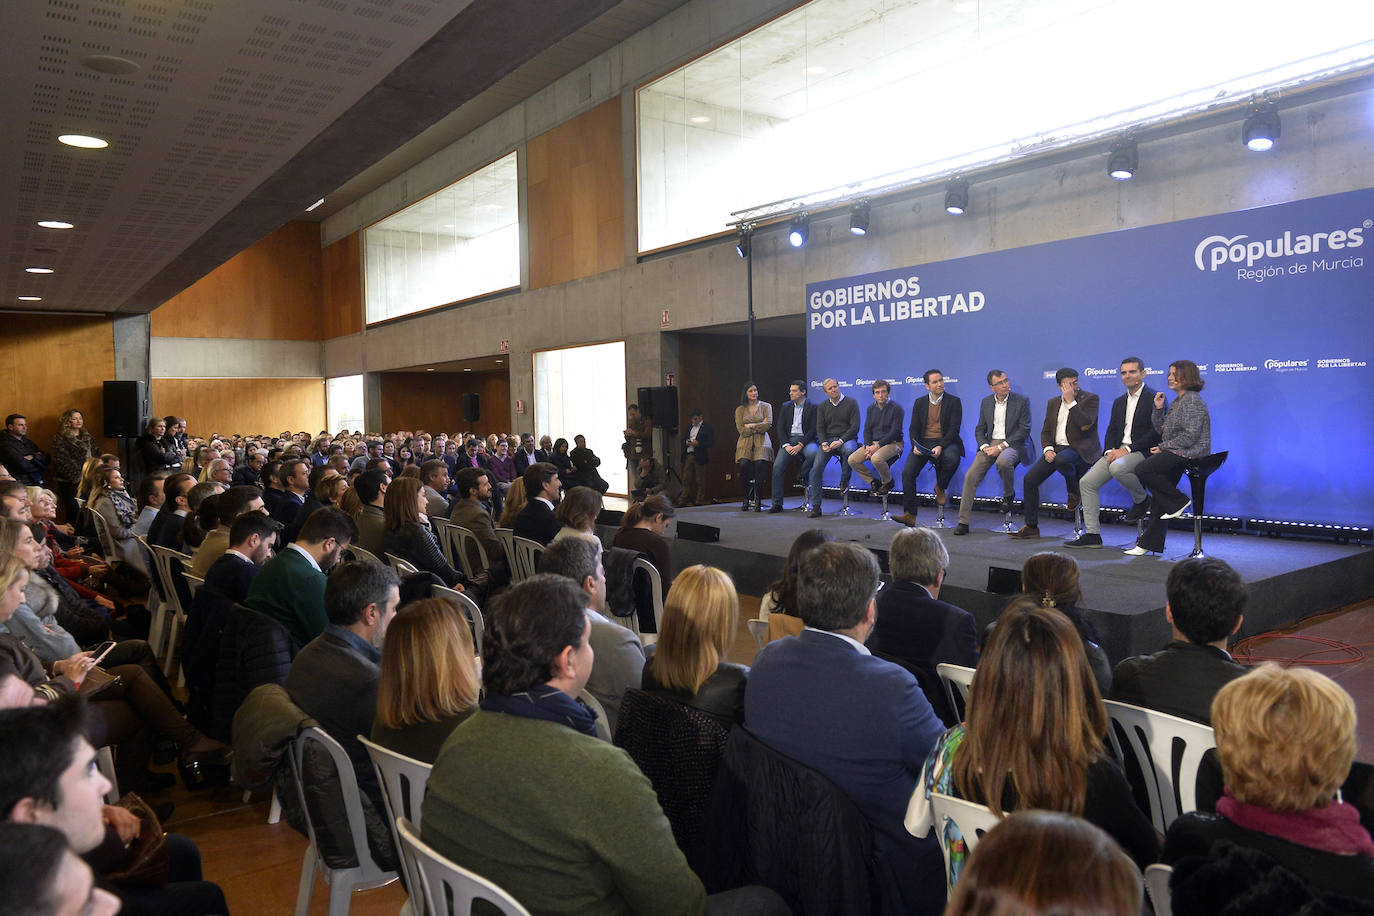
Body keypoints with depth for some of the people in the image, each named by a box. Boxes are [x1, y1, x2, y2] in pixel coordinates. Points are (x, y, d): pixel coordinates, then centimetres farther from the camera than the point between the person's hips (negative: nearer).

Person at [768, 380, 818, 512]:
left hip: (806, 440, -3)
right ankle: (777, 503, -13)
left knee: (812, 452, -37)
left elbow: (813, 430, -5)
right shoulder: (786, 407, 15)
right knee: (777, 466, -18)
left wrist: (800, 445, -17)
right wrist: (786, 445, -8)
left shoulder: (813, 408, 2)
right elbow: (780, 429, 9)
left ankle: (802, 475, -5)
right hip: (788, 440, 3)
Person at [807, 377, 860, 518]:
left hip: (847, 439, -3)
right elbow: (820, 428, 9)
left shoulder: (851, 403, 1)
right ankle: (816, 506, -10)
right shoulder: (822, 406, 12)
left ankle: (844, 480, -13)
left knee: (849, 449, -40)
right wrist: (824, 443, -11)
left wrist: (841, 441, -18)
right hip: (828, 439, 3)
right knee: (816, 468, -17)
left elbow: (855, 426, -6)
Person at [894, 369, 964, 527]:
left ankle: (940, 487, -5)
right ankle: (910, 514, -16)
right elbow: (914, 428, 10)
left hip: (945, 442, -2)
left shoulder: (953, 402, 4)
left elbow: (954, 429, -5)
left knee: (952, 458, -37)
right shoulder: (919, 402, 14)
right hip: (923, 443, 2)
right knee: (907, 472, -20)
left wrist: (941, 446, -22)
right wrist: (915, 446, -11)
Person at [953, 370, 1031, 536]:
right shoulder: (986, 402, 12)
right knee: (970, 476, -15)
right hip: (990, 443, 4)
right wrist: (985, 446, -8)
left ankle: (1009, 495, -7)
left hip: (1013, 444, -4)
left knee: (1003, 461, -38)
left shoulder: (1022, 401, 0)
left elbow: (1024, 430, -7)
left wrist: (1001, 446, -15)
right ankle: (963, 521, -11)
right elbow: (979, 430, 13)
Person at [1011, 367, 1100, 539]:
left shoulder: (1090, 399, -1)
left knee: (1061, 459, -40)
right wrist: (1047, 449, -3)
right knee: (1029, 479, -10)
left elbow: (1086, 425, -18)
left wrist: (1071, 401, -16)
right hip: (1056, 448, 6)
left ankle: (1074, 491, -7)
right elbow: (1046, 430, 16)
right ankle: (1031, 527, -2)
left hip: (1079, 449, -6)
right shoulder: (1053, 403, 16)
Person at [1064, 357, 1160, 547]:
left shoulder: (1154, 399, -4)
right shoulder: (1119, 402, 20)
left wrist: (1127, 449, -17)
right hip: (1118, 451, 7)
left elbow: (1156, 433, -12)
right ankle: (1092, 534, -4)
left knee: (1117, 467, -38)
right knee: (1086, 482, -8)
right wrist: (1110, 451, -4)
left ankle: (1142, 499, -7)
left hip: (1142, 452, -7)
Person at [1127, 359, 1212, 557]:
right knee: (1159, 498, 6)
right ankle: (1150, 543, 9)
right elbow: (1162, 430, 18)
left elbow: (1190, 436, -19)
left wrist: (1163, 447, -11)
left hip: (1189, 455, -10)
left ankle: (1178, 501, -9)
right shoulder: (1177, 402, 19)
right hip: (1175, 455, 10)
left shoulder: (1193, 401, -11)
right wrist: (1158, 409, 6)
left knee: (1143, 469, -24)